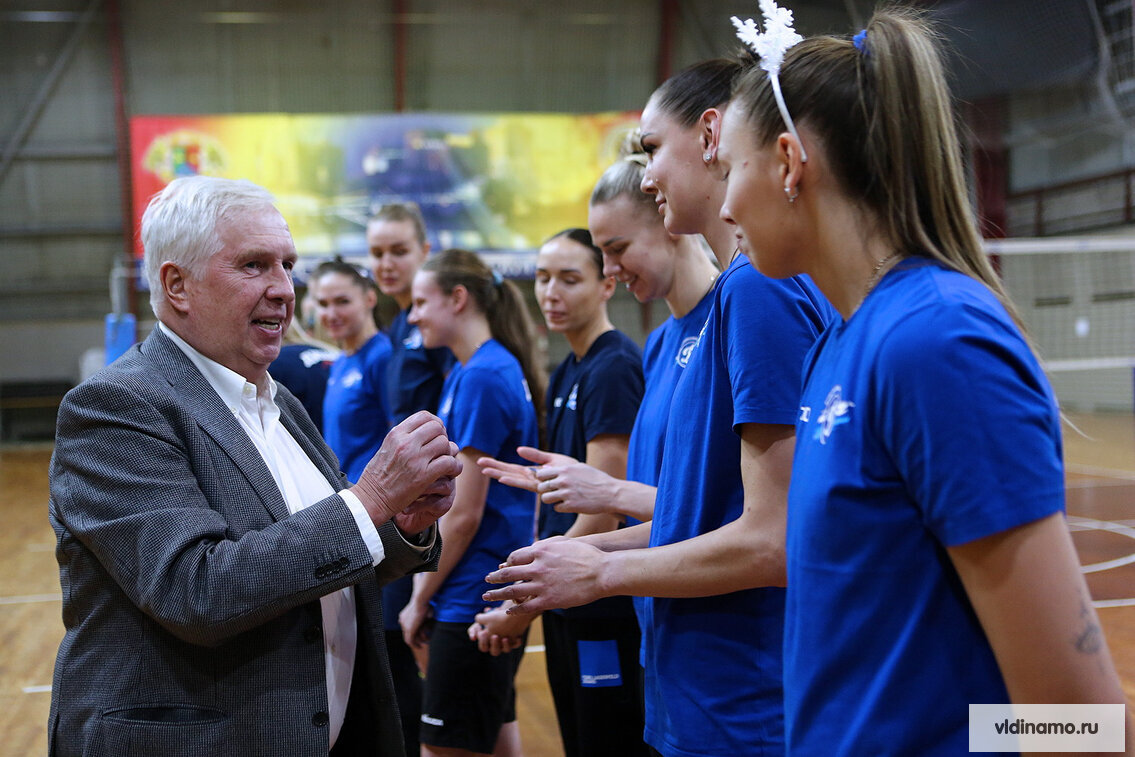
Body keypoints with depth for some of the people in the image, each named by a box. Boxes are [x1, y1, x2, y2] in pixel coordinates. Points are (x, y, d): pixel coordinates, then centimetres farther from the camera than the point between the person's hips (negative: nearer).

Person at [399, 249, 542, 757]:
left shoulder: (481, 377, -17)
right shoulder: (483, 370, 13)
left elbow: (463, 515, -18)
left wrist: (421, 599, -8)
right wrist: (424, 587, 14)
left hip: (471, 599, -10)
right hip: (496, 595, 10)